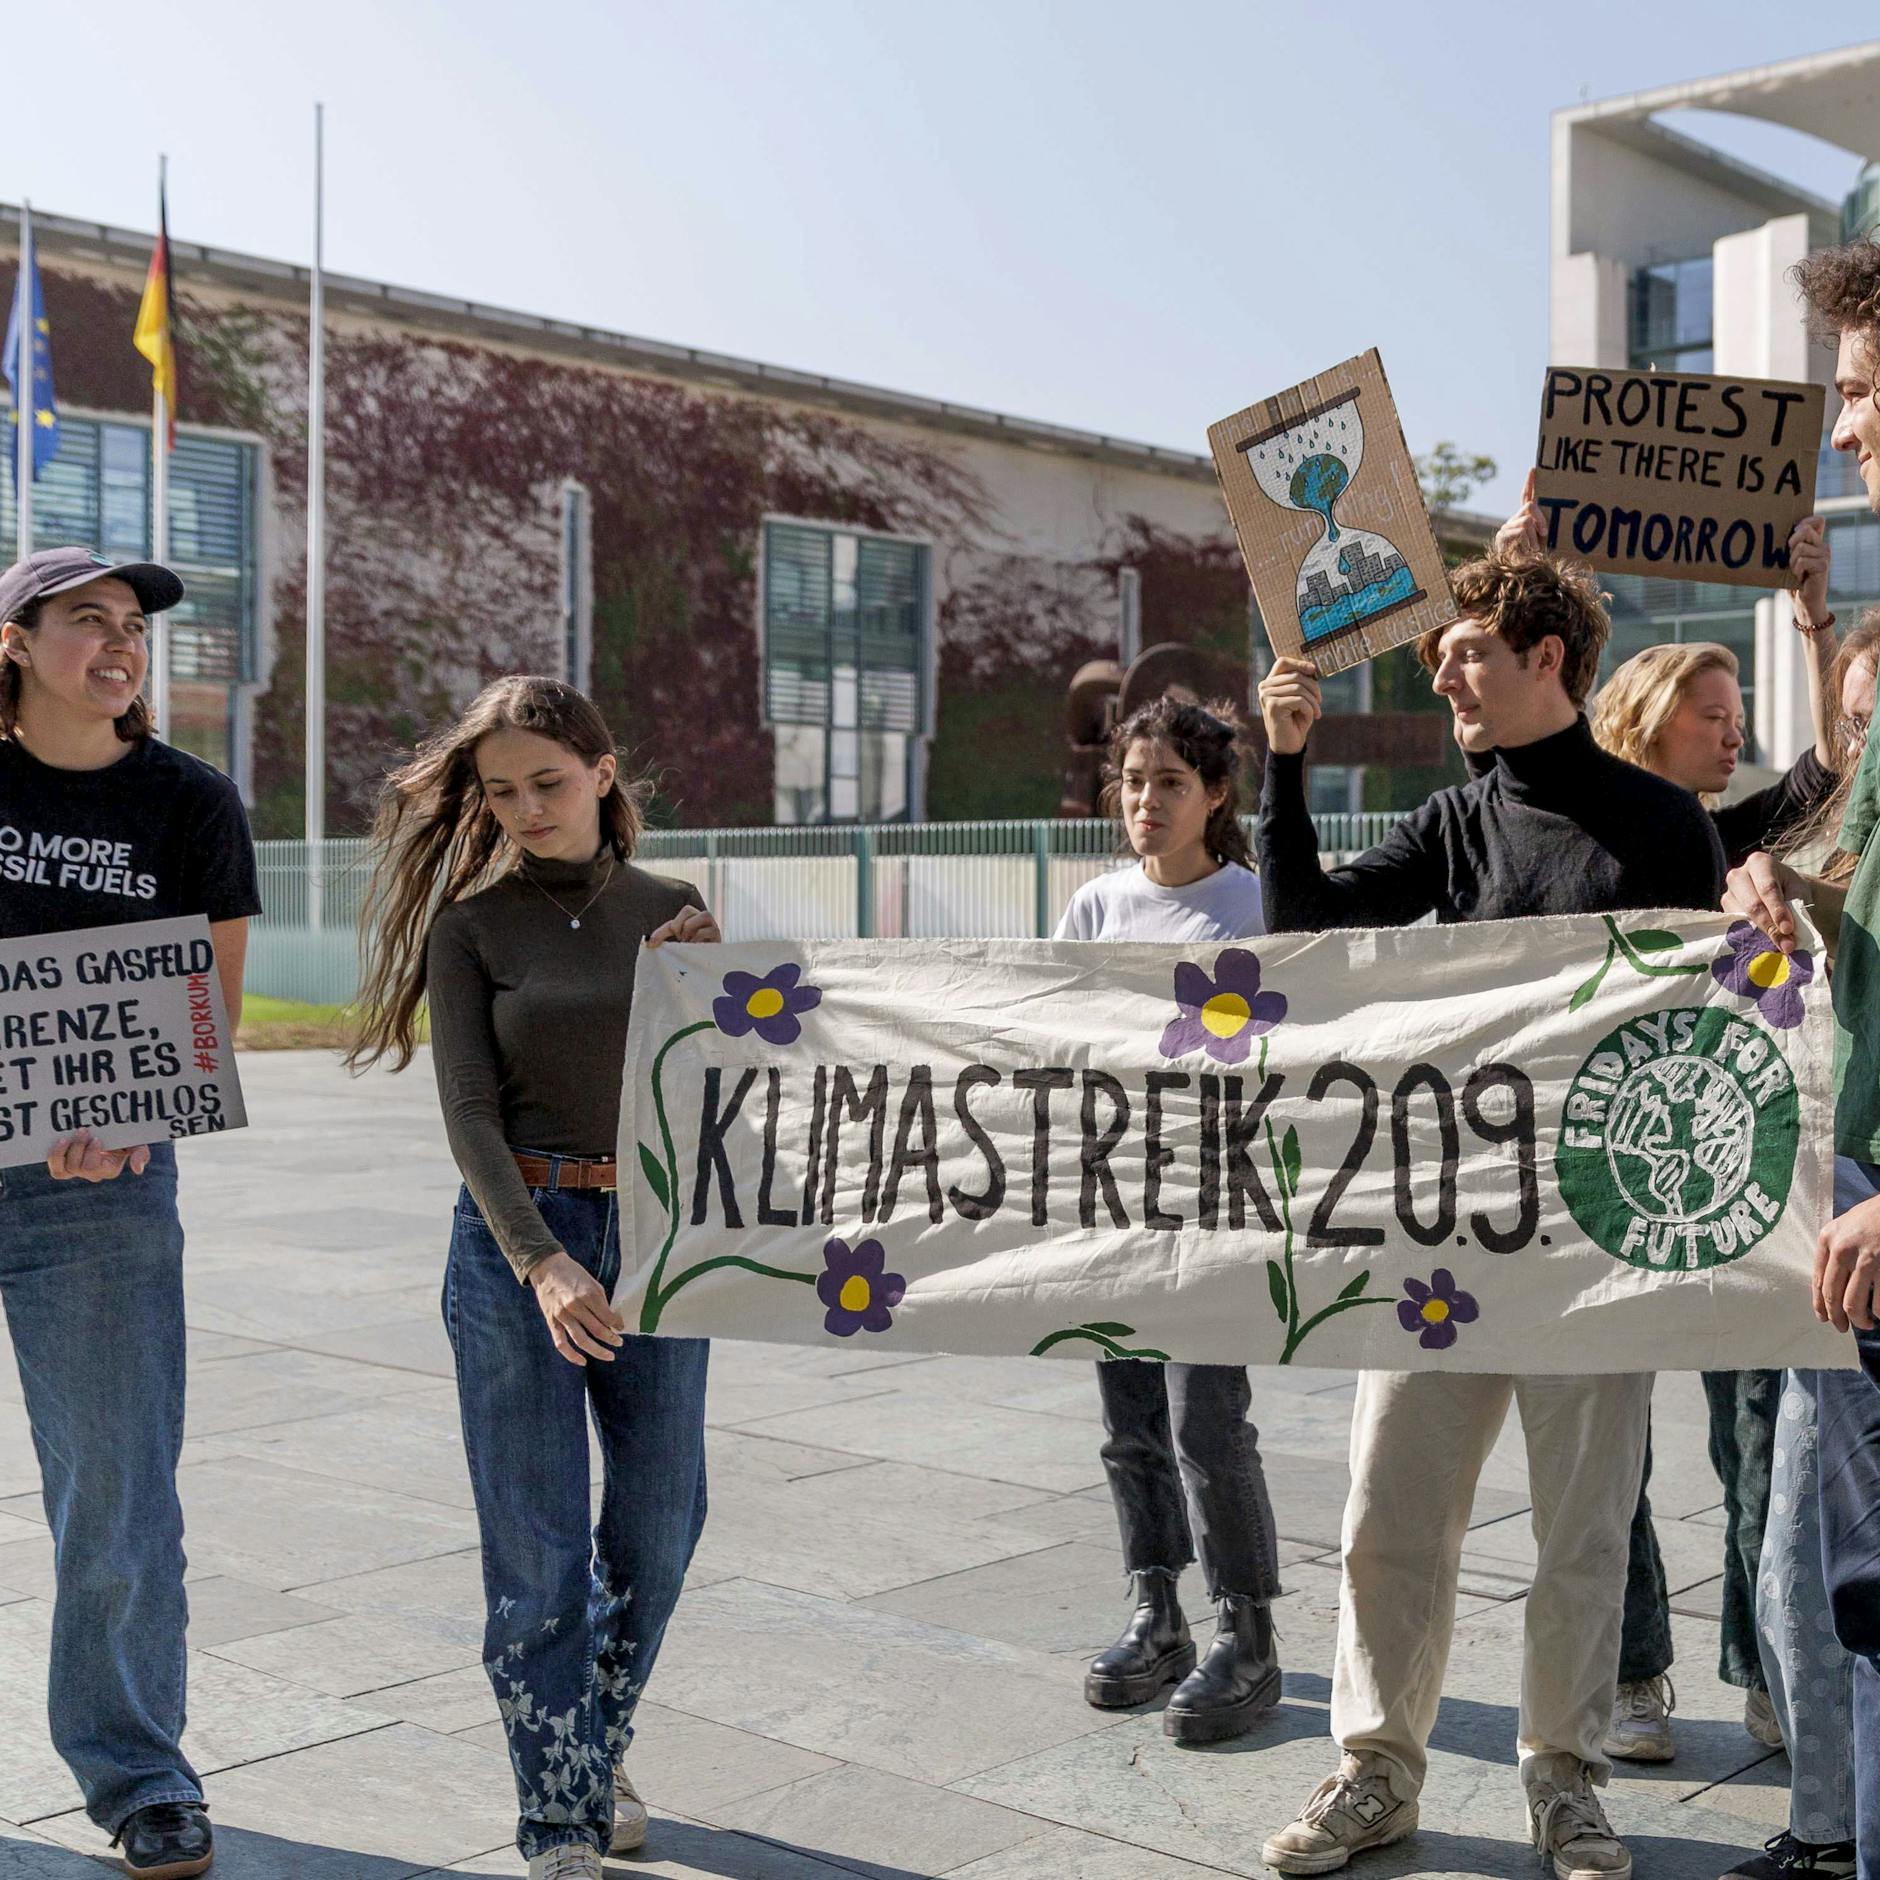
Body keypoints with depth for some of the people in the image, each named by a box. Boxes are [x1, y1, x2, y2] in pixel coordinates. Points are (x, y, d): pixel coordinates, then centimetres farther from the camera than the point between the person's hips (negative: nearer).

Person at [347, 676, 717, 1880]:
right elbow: (469, 1110, -9)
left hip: (655, 1231, 3)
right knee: (537, 1541, 1)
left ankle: (601, 1753, 33)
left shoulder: (671, 912, 5)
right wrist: (541, 1263, -20)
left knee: (661, 1519, 9)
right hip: (515, 1236, -3)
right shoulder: (471, 923, -2)